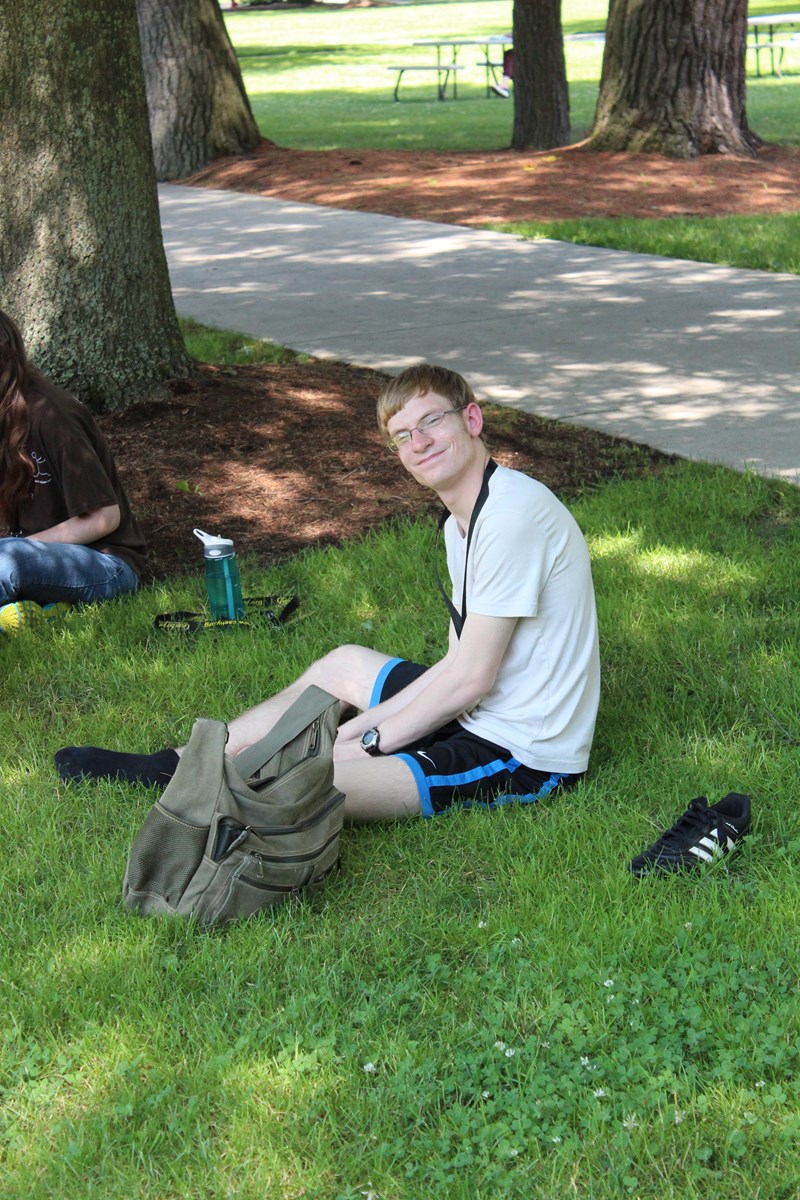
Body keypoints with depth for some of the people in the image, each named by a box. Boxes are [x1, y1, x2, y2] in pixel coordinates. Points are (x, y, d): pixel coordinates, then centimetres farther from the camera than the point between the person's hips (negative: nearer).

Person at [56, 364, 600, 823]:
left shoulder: (513, 511, -21)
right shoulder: (461, 522, 12)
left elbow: (472, 678, -20)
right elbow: (458, 661, 12)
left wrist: (370, 742, -10)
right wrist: (359, 725, 5)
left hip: (520, 757, -10)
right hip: (481, 715, 10)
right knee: (344, 664, 26)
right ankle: (176, 766, 33)